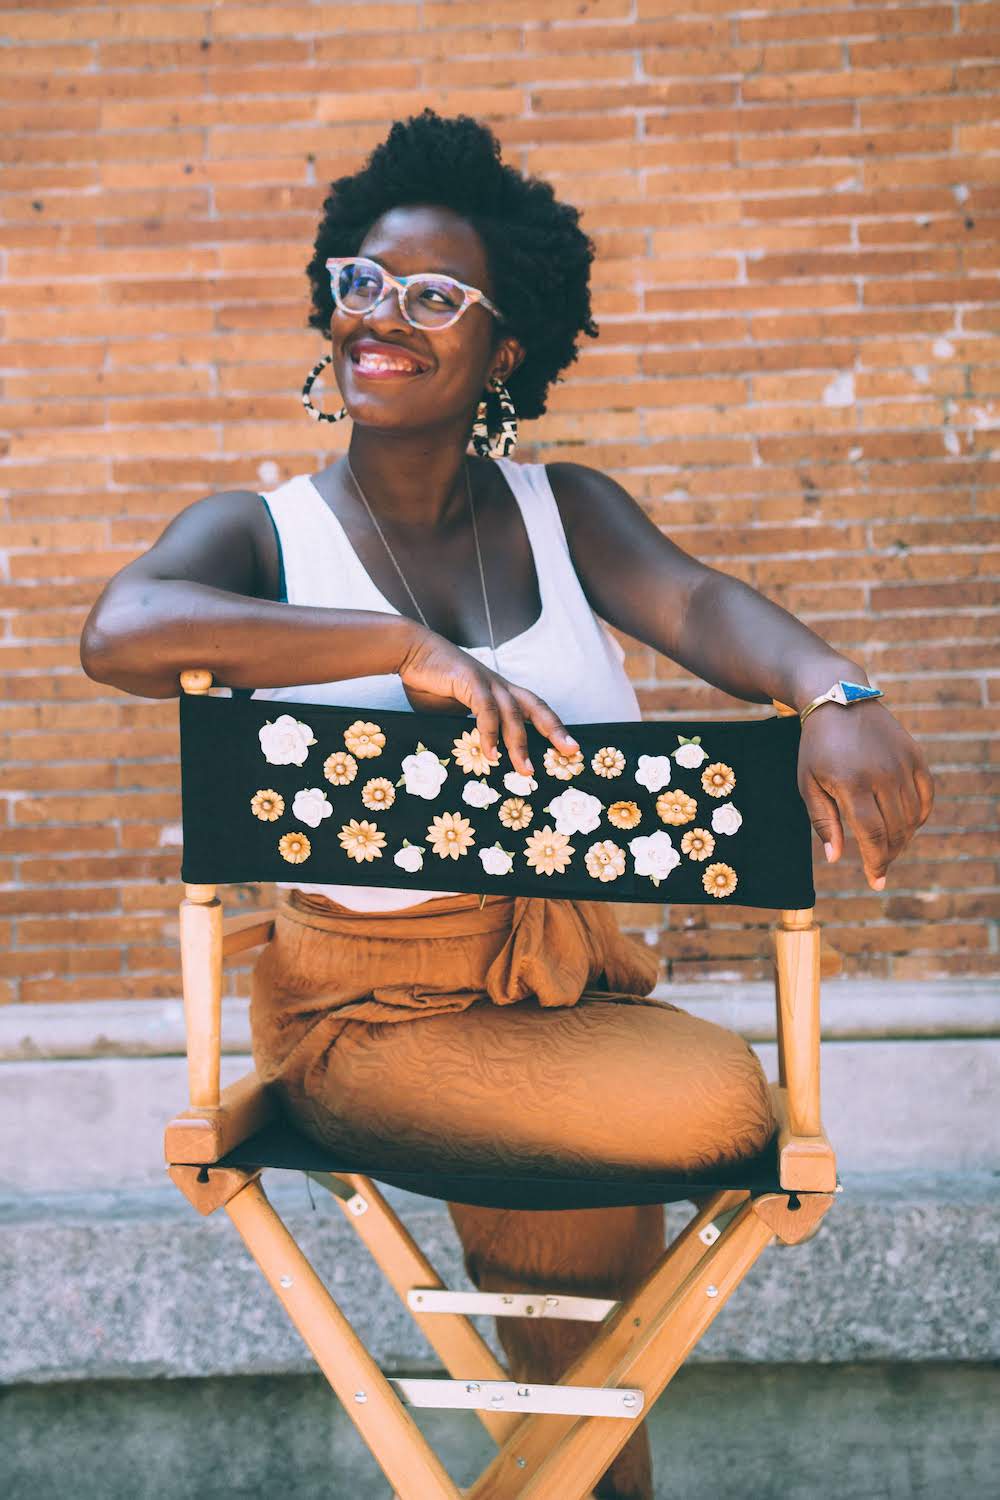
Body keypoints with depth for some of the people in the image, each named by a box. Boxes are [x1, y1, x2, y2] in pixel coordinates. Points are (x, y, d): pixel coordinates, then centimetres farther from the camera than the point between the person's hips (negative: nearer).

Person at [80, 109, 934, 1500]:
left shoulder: (565, 508, 6)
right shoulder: (258, 531, -4)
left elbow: (694, 601, -14)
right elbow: (122, 632, -26)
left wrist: (831, 691, -36)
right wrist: (405, 643, -32)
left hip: (573, 978, 4)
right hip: (376, 1008, -4)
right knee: (723, 1104, -20)